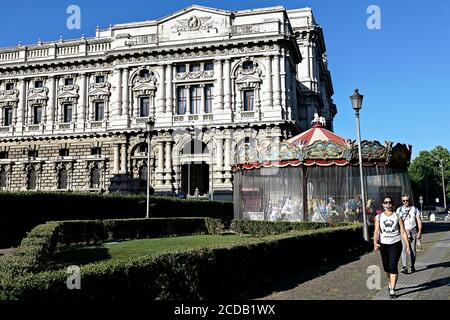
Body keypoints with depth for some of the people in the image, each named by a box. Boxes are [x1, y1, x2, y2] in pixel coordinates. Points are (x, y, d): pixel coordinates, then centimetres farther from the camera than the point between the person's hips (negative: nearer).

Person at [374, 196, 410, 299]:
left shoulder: (397, 217, 0)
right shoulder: (379, 217, 2)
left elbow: (403, 232, 0)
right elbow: (376, 231, -8)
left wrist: (407, 245, -4)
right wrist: (375, 243, -23)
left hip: (395, 244, -2)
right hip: (383, 245, 2)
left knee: (393, 267, -13)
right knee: (386, 268, 12)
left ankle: (392, 290, -9)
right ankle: (390, 283, 41)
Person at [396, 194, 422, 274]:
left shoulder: (415, 209, 9)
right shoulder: (399, 210, 9)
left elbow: (419, 221, 5)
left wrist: (419, 232, -6)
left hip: (413, 231, 1)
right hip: (403, 231, -1)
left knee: (413, 249, 4)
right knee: (404, 249, -14)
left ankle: (412, 267, 15)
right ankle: (404, 266, -22)